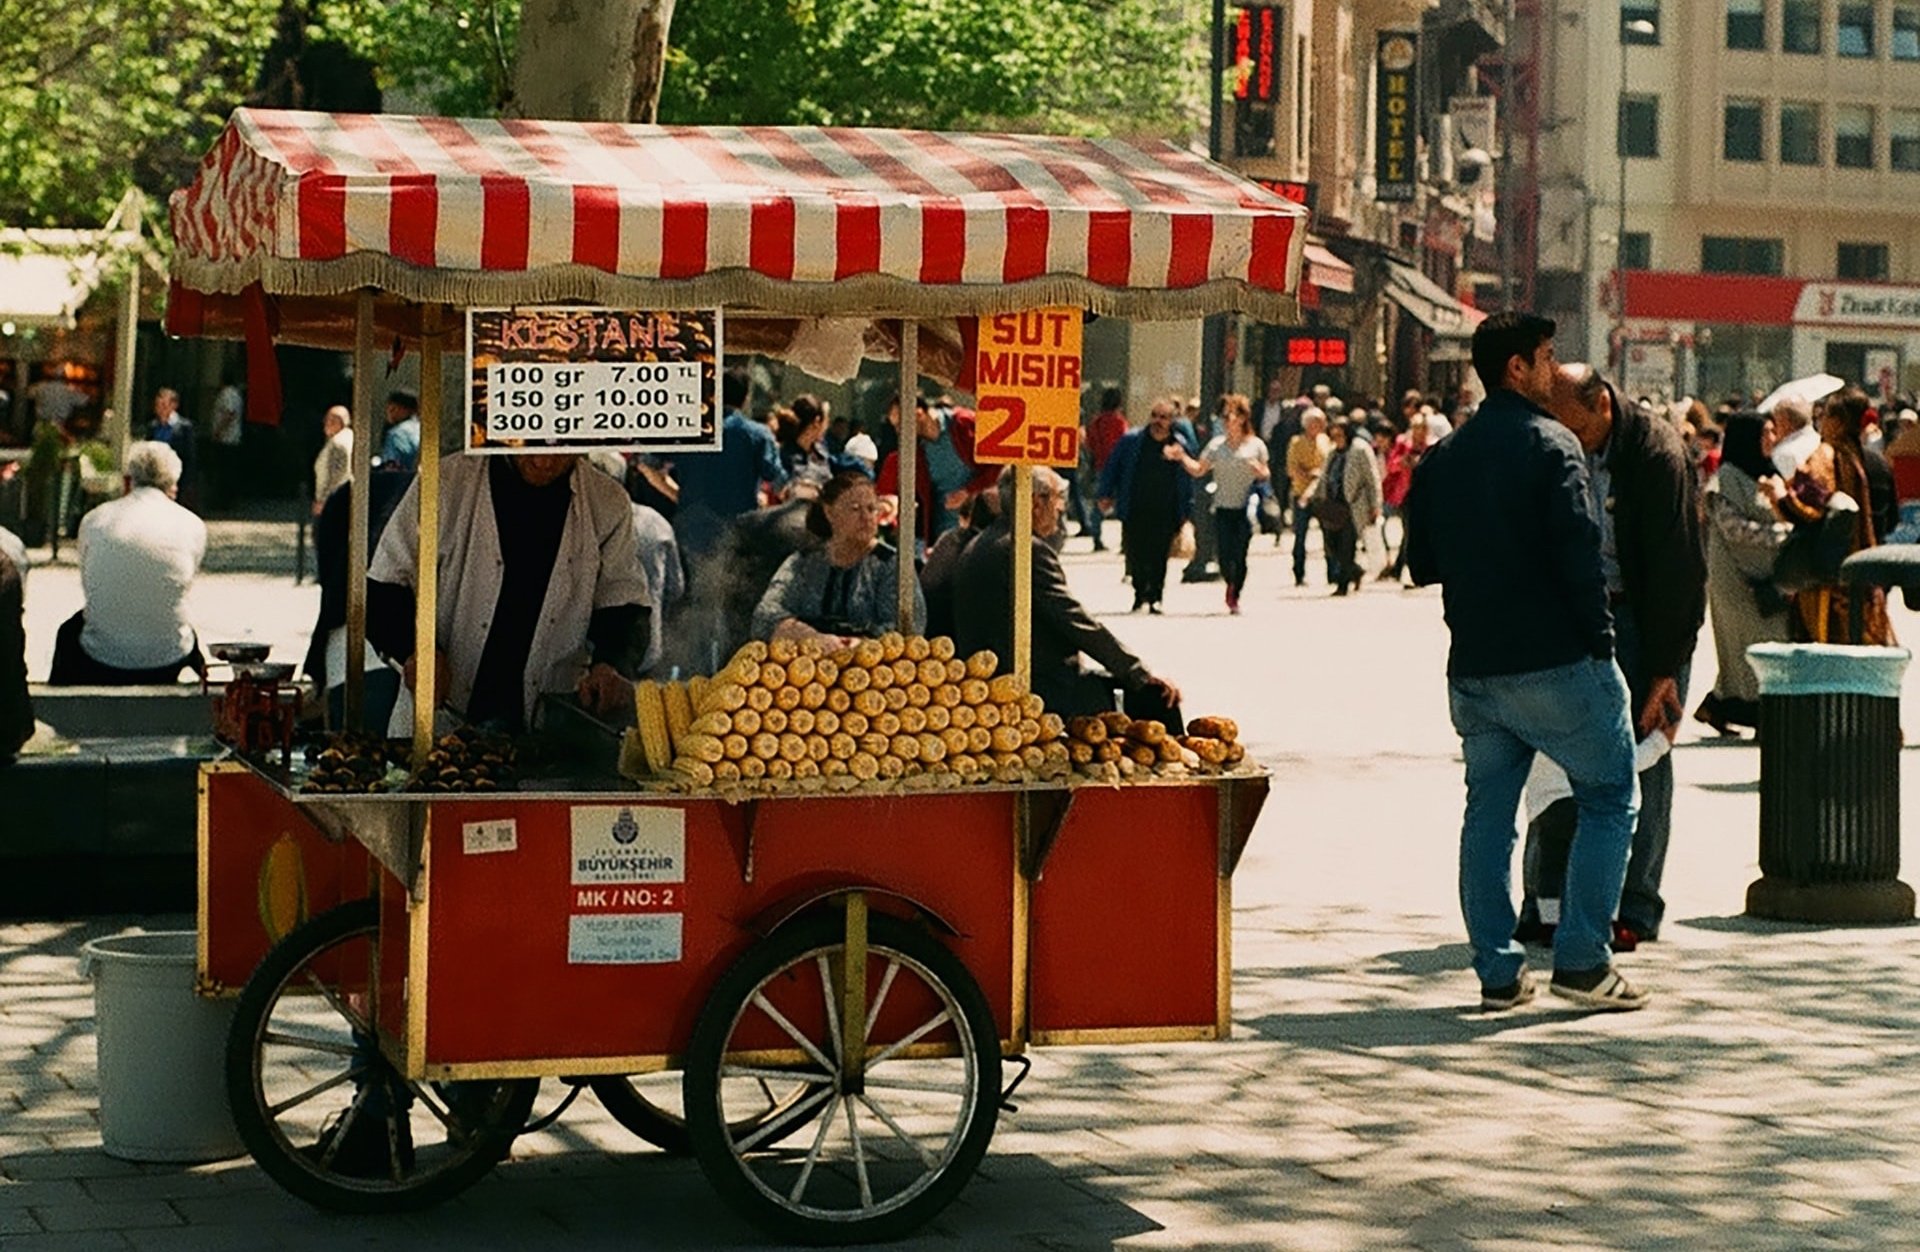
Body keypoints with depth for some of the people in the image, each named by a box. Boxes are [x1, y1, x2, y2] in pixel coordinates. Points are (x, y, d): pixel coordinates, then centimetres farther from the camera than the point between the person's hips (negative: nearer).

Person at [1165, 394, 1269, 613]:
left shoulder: (1256, 445, 3)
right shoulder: (1217, 445, 7)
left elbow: (1266, 473, 10)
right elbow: (1198, 469, 7)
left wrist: (1261, 472, -12)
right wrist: (1182, 457, -7)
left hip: (1245, 507, -1)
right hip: (1223, 507, 1)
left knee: (1239, 556, -4)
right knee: (1224, 556, -3)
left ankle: (1235, 596, 13)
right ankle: (1231, 584, 27)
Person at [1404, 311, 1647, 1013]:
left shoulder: (1442, 459, 11)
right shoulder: (1550, 444, -9)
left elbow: (1421, 565, 15)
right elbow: (1579, 552, -17)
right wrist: (1600, 639, -10)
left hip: (1473, 669, 6)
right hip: (1555, 664, -6)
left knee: (1488, 813, 11)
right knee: (1609, 798, 6)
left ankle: (1498, 972, 10)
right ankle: (1581, 961, 1)